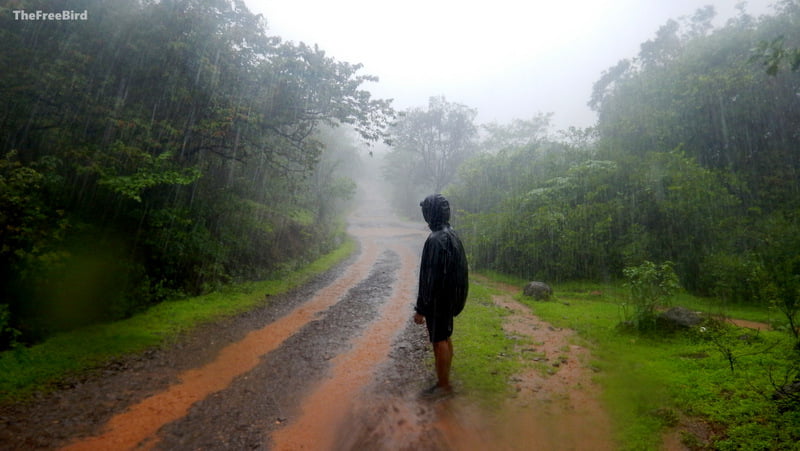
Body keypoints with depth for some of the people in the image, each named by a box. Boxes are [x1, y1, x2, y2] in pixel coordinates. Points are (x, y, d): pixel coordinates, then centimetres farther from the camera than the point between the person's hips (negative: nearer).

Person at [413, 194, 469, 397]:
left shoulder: (435, 240, -24)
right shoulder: (453, 235, 5)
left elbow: (430, 277, -24)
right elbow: (459, 270, 12)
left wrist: (421, 308, -18)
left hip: (438, 300, -9)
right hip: (450, 297, 9)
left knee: (439, 341, 5)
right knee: (445, 338, 19)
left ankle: (443, 385, 20)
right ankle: (444, 379, 34)